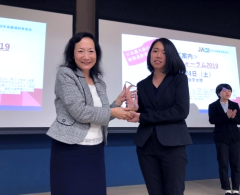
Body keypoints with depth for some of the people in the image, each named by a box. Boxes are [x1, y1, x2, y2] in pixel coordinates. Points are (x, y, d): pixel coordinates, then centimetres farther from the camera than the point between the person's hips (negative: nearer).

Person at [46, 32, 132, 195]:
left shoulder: (99, 83, 11)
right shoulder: (65, 74, -7)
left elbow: (100, 116, 11)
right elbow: (79, 111, -18)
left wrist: (119, 101, 0)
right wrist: (113, 112, -10)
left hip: (96, 151, 6)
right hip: (70, 151, -6)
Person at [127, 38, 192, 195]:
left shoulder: (179, 79, 1)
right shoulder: (142, 85, 10)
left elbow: (181, 111, -13)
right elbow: (140, 114, 9)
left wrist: (143, 118, -14)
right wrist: (134, 107, -15)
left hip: (172, 145, -3)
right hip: (146, 146, 3)